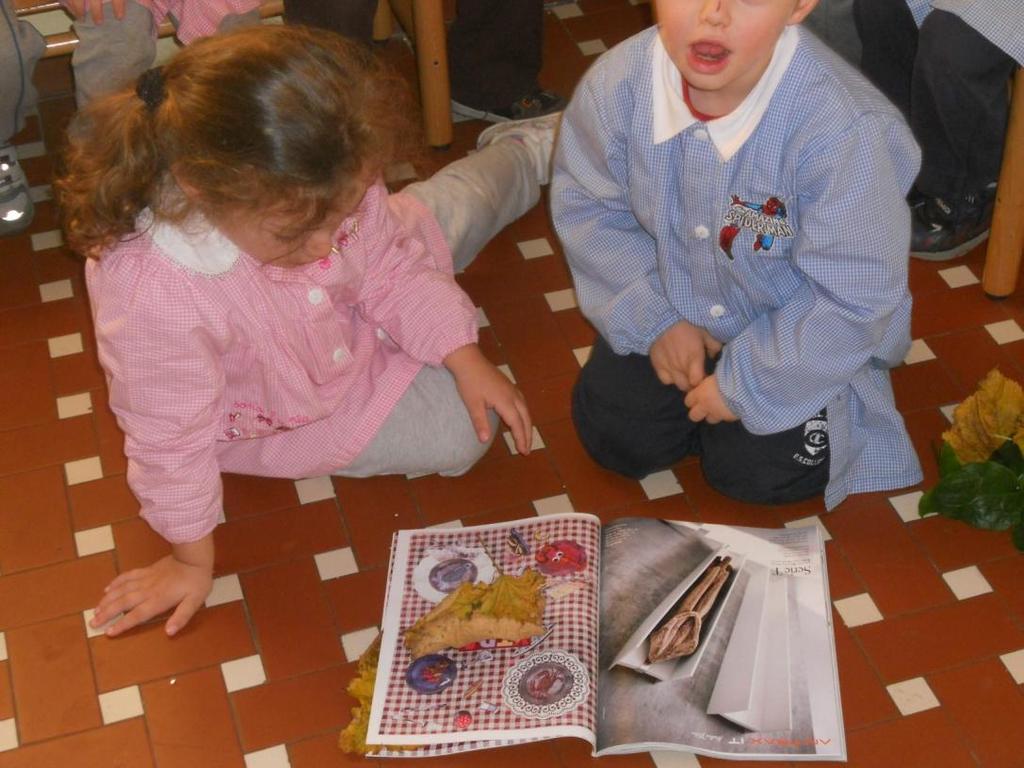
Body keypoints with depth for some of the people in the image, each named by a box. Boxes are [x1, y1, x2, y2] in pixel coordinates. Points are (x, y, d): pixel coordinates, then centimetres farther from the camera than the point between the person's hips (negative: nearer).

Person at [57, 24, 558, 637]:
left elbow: (390, 270, -12)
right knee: (456, 432, -8)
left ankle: (524, 147, 53)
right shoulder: (151, 298, -47)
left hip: (357, 320, 4)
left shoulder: (326, 186, -33)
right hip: (285, 415, -3)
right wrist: (193, 559, -17)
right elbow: (170, 438, -31)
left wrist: (465, 358, -17)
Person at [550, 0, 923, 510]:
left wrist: (745, 383, -17)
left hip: (797, 332, -3)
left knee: (758, 472, -7)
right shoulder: (617, 84, -25)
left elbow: (854, 296, -26)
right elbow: (587, 206, -6)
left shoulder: (841, 128, -37)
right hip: (676, 310, 4)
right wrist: (656, 319, -12)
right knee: (612, 437, 1)